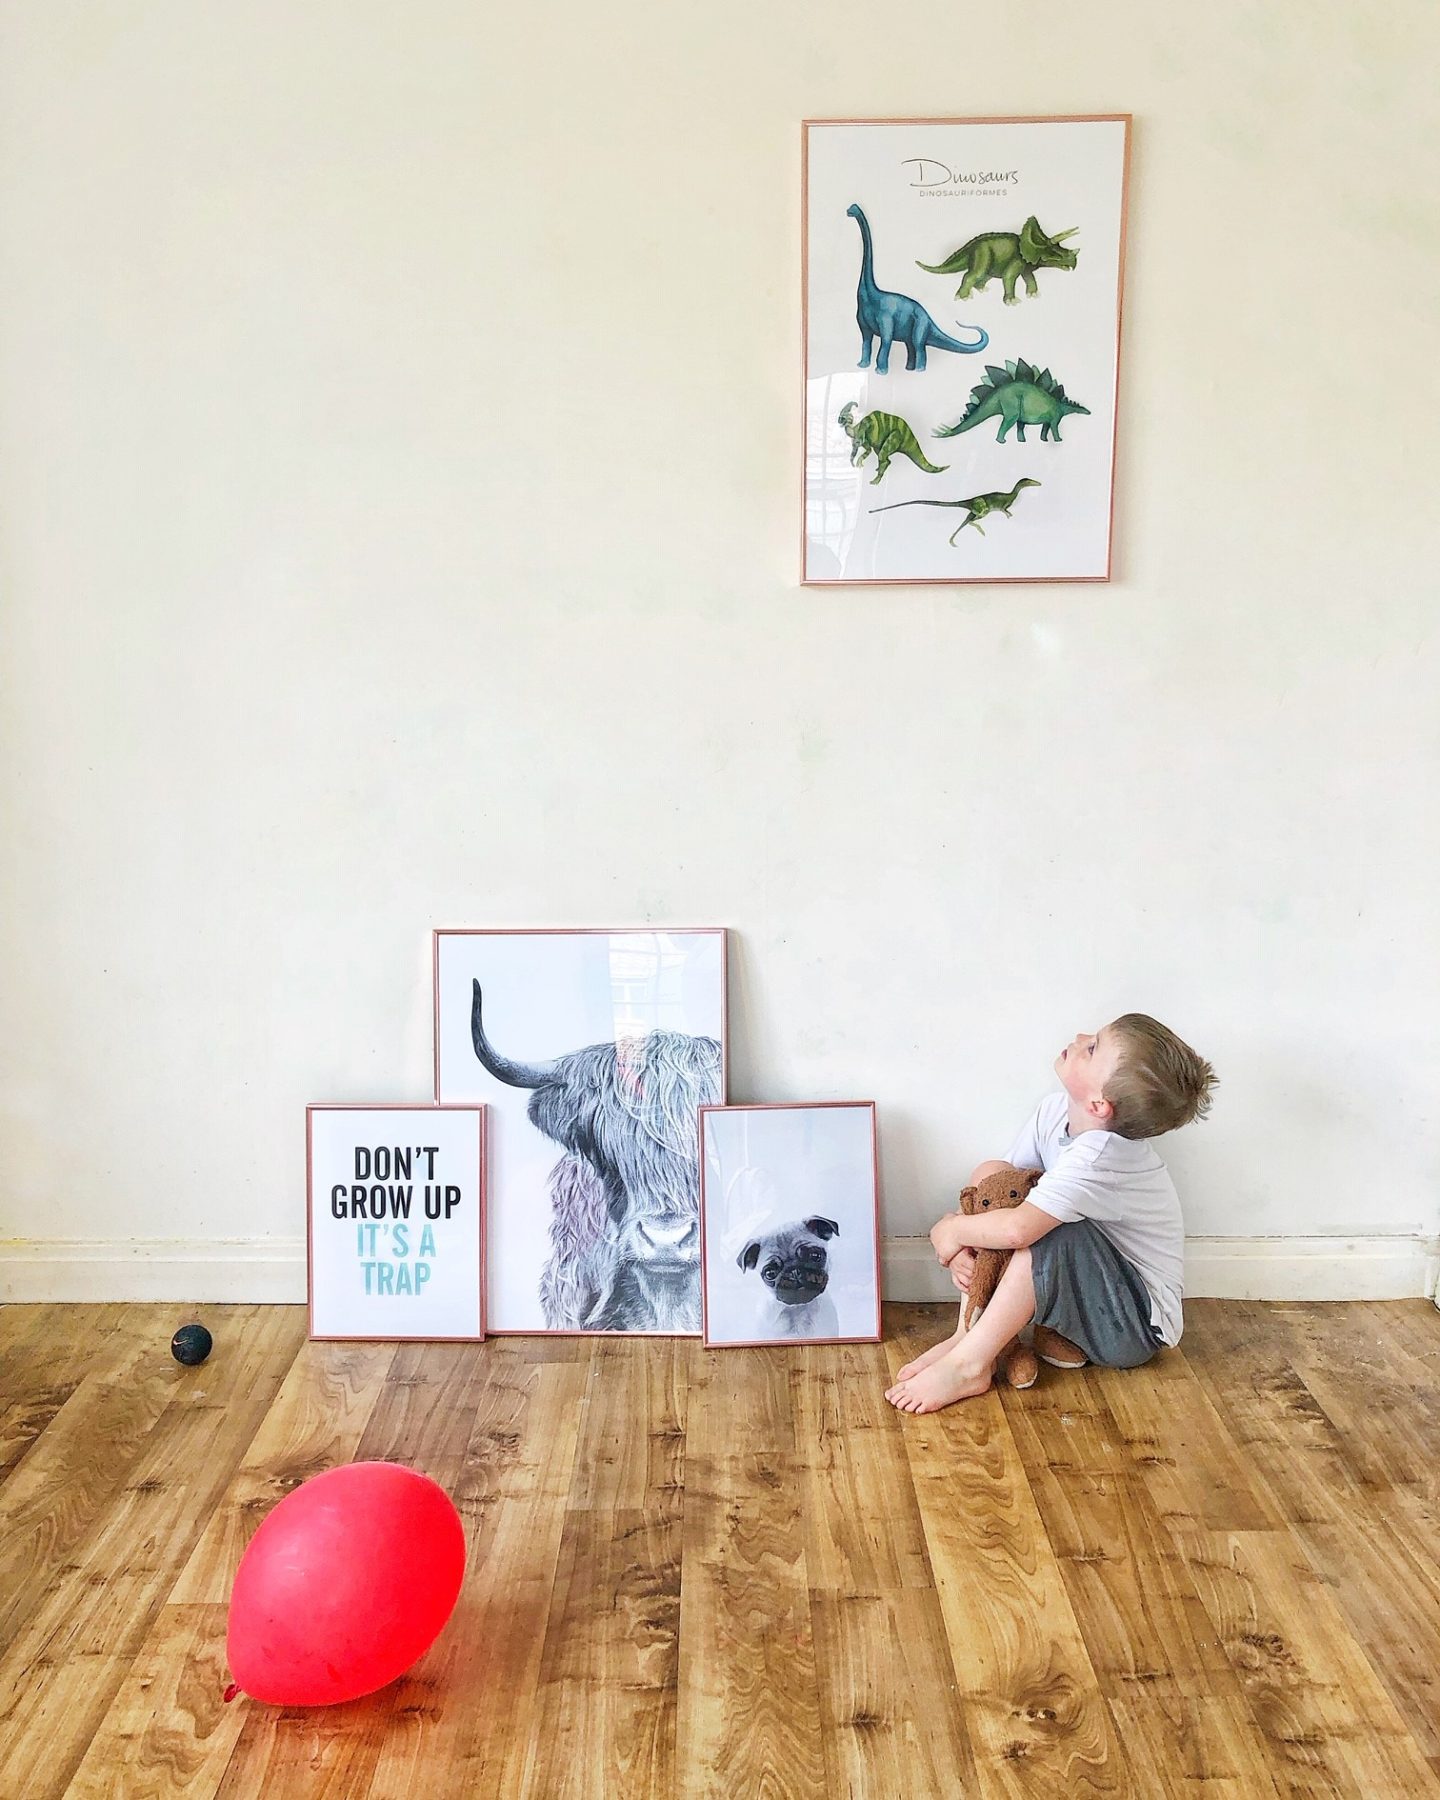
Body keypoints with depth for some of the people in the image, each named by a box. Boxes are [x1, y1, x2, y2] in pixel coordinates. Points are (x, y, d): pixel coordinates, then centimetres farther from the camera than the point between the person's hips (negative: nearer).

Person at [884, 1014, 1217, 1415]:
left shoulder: (1104, 1154, -33)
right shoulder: (1056, 1110, -9)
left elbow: (1018, 1228, -43)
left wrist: (951, 1231, -23)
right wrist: (962, 1245, -17)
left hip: (1137, 1325, -8)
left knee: (1050, 1231, -35)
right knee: (989, 1174, -4)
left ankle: (969, 1365, -22)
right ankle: (967, 1332, -10)